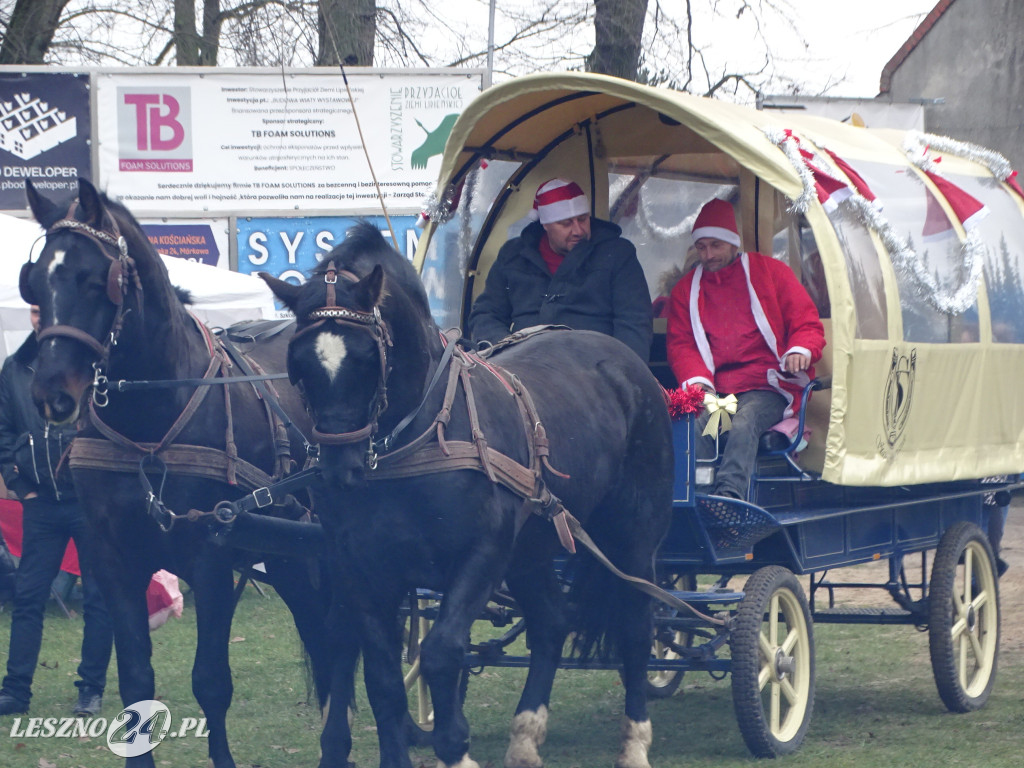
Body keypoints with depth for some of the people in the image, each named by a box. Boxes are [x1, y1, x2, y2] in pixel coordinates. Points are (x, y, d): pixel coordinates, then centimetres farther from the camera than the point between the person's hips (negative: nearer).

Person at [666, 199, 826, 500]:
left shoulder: (770, 272, 14)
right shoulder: (686, 289, 22)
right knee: (695, 423, -34)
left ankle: (729, 494, -56)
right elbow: (680, 345, 14)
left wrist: (800, 351, -13)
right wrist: (697, 380, -8)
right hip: (713, 392, 2)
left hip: (765, 388, -2)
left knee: (744, 422, -37)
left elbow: (808, 325, 11)